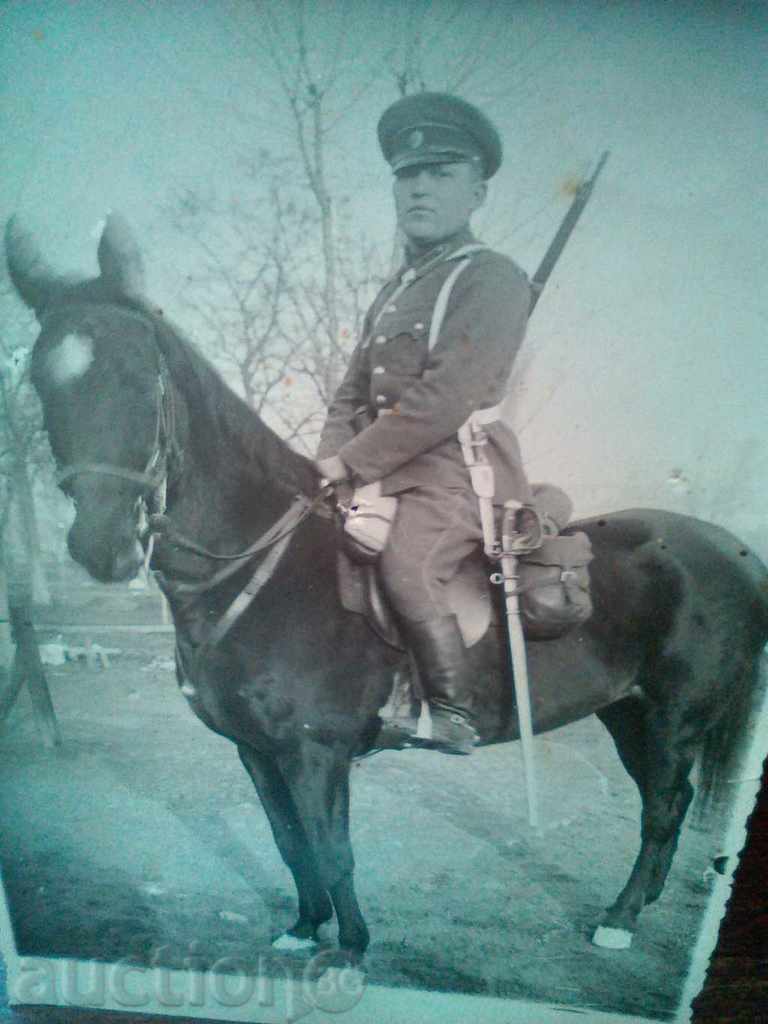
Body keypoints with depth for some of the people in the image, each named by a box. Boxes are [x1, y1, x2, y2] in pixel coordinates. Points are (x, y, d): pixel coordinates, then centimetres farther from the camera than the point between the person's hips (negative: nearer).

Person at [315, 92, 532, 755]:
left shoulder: (493, 278, -6)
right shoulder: (395, 290, 20)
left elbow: (446, 396, -18)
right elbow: (353, 393, 18)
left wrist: (353, 461, -16)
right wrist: (332, 458, -2)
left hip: (457, 465, -9)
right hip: (387, 468, 9)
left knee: (405, 569, -30)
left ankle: (453, 716, -14)